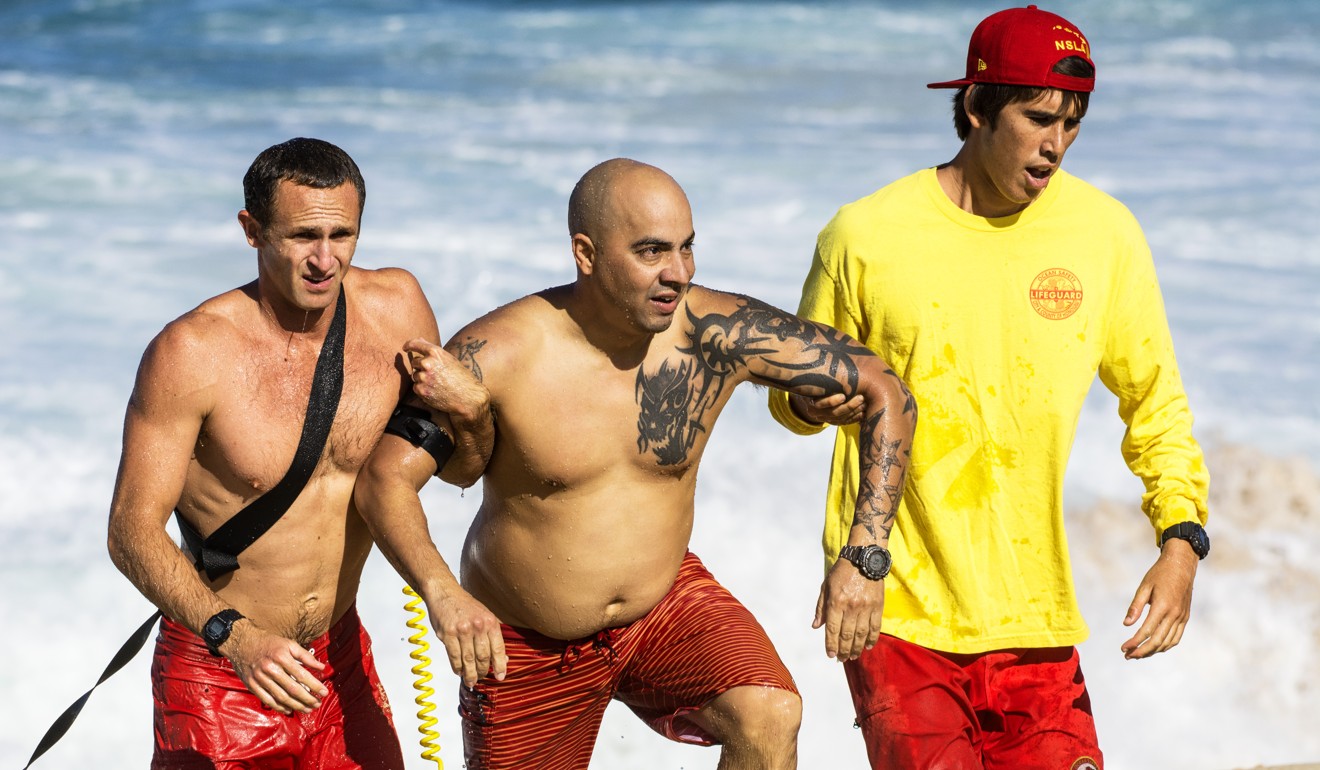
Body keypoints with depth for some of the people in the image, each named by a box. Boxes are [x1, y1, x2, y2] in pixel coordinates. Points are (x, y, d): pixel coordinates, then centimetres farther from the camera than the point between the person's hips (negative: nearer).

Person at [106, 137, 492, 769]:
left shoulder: (396, 307, -6)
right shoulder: (190, 353, -20)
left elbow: (460, 468, 8)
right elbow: (132, 531, -19)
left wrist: (471, 410, -15)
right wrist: (234, 637, -33)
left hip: (341, 658, 4)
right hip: (216, 667, -4)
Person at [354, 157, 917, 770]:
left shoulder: (719, 336, -17)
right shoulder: (498, 354, -22)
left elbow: (886, 392, -10)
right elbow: (385, 477, -23)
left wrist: (864, 558, -18)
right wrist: (442, 594, -41)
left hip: (667, 604, 1)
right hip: (527, 647, -1)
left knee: (770, 718, -25)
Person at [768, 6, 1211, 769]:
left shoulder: (1105, 233, 1)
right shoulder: (866, 235, -5)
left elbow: (1156, 403, 11)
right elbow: (796, 397, 9)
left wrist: (1181, 540, -3)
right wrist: (816, 401, -15)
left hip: (1033, 616, 3)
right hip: (895, 606, -3)